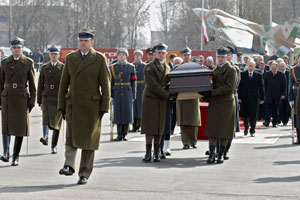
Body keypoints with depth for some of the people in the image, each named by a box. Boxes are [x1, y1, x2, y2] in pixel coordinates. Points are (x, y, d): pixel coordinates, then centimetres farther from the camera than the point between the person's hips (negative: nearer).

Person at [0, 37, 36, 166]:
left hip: (22, 98, -1)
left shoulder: (28, 62, 2)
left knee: (20, 127, 1)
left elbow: (32, 84, 2)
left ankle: (16, 157, 9)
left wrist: (32, 101, -3)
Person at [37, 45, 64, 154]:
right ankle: (45, 137, -40)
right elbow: (40, 85, 11)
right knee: (46, 116, -24)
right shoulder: (44, 68, 10)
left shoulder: (63, 68, 4)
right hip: (47, 97, 1)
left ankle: (54, 146, 9)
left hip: (59, 98, -1)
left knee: (56, 121, 1)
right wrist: (39, 101, 7)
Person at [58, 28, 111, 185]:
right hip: (73, 104, 2)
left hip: (92, 104, -2)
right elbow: (64, 83, 10)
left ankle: (84, 174, 8)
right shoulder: (70, 58, 8)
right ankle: (69, 166, -20)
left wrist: (104, 107, -7)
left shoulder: (100, 59, -1)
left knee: (88, 138, 2)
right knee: (71, 135, -13)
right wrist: (61, 105, 5)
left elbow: (105, 85, -2)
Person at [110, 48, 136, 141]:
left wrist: (133, 96, -1)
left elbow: (133, 82, 4)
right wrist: (110, 95, -2)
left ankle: (125, 134, 8)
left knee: (127, 113, 0)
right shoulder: (112, 67, 5)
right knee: (118, 113, 0)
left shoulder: (131, 67, 4)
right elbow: (111, 82, 3)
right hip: (117, 94, 0)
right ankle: (119, 134, 7)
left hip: (127, 93, 0)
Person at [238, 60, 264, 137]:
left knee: (253, 115, -1)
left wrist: (262, 98, -2)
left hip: (254, 98, -1)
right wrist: (239, 97, -2)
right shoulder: (242, 74, 5)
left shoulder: (258, 75, 4)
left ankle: (252, 131, 9)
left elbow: (261, 87, 3)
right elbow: (239, 86, 4)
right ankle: (246, 127, 29)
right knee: (244, 115, 5)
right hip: (244, 98, 1)